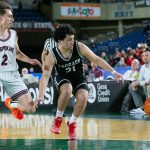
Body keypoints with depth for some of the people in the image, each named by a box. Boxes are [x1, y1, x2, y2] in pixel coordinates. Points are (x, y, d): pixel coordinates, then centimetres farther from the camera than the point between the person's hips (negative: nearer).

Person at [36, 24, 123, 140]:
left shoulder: (79, 47, -19)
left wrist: (114, 72, -17)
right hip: (63, 79, -2)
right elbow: (45, 76, -24)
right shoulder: (52, 56, -21)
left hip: (79, 78, 2)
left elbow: (96, 60, -13)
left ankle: (72, 123, 1)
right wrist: (41, 96, -36)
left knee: (83, 97, -27)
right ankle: (58, 118, -11)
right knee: (67, 90, -36)